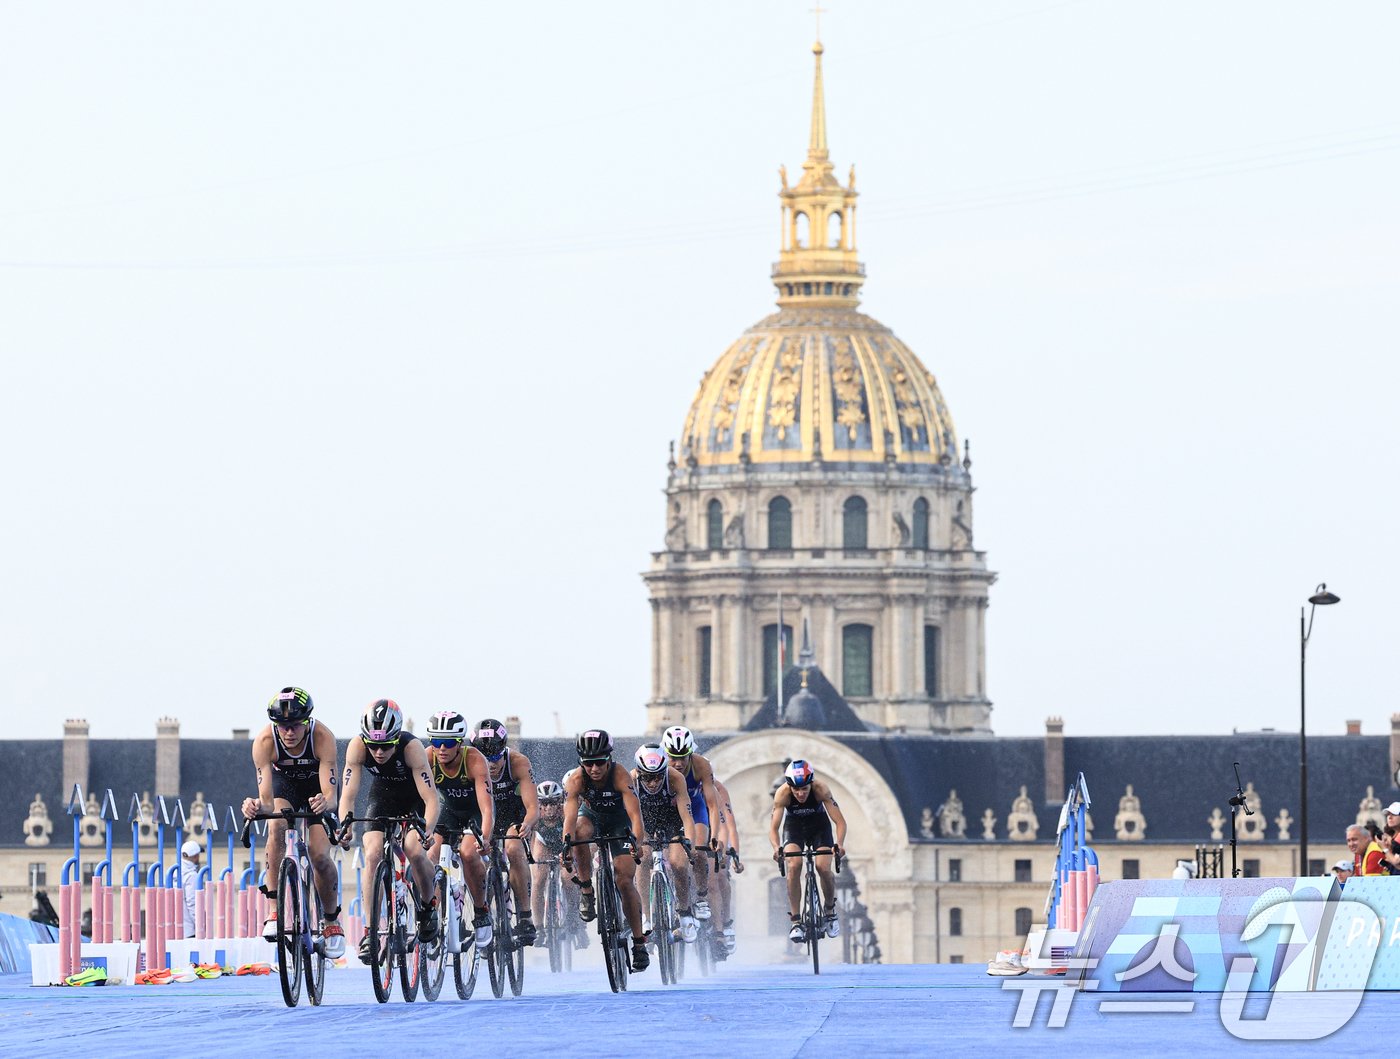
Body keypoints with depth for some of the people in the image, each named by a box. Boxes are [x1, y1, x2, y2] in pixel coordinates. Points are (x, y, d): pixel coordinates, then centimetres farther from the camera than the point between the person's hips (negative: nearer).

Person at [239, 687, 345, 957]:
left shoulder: (323, 737, -36)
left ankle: (331, 920, 9)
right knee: (277, 826, -31)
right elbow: (267, 800, -36)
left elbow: (331, 795, -41)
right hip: (284, 782, 1)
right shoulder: (265, 742, -33)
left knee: (319, 855, -17)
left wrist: (325, 802, -64)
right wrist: (257, 807, -59)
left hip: (316, 787, -1)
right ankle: (275, 911, -28)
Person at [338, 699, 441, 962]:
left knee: (415, 851, -27)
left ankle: (428, 903, 3)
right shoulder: (357, 747, -28)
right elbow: (348, 794, -30)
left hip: (414, 802, -2)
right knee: (373, 854, -21)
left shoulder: (411, 747, -34)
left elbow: (431, 799, -37)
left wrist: (426, 831, -54)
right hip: (381, 800, 2)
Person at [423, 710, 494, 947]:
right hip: (448, 809, 3)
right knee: (430, 856, -19)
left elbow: (487, 807, -41)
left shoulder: (474, 761, -35)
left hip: (475, 810, -3)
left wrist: (485, 839, -58)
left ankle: (481, 913, -7)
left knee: (469, 853, -28)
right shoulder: (427, 758, -27)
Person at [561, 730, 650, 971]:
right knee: (580, 832, -35)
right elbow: (570, 816, -39)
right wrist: (566, 846, -55)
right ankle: (586, 891, -18)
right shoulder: (575, 780, -29)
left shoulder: (620, 776, -34)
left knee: (625, 880, -12)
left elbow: (635, 814, -42)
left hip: (619, 820, -1)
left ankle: (639, 942, -2)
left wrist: (636, 842, -59)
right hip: (591, 815, 1)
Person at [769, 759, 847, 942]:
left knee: (824, 868, -20)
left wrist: (839, 844, -49)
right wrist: (776, 847, -52)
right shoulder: (782, 794, -30)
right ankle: (795, 922, -17)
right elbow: (774, 827, -32)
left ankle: (829, 910, 9)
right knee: (793, 866, -24)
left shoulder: (821, 789, -31)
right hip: (794, 825, 0)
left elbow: (840, 822, -31)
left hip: (819, 825, 0)